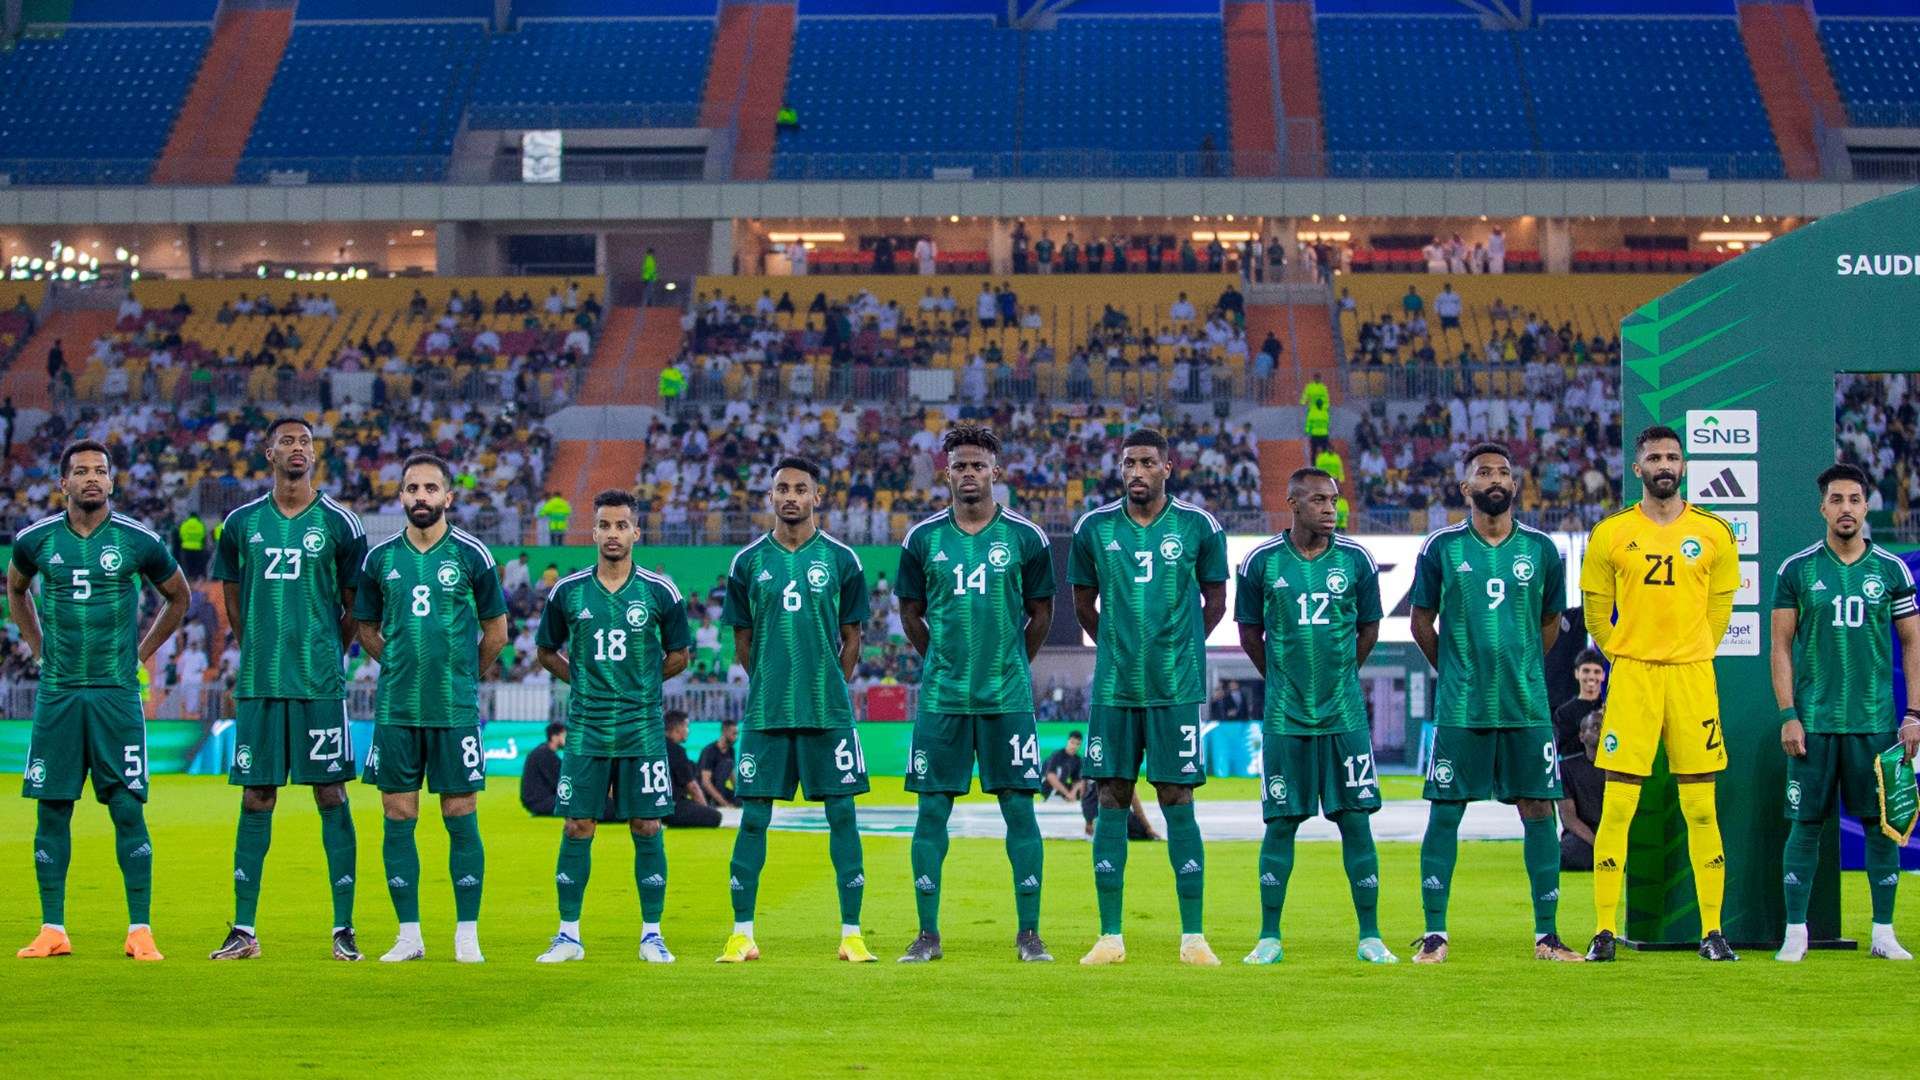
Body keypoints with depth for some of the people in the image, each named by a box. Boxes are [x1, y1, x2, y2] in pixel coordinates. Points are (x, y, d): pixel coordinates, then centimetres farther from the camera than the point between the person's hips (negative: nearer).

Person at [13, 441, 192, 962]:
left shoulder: (139, 541, -2)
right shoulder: (36, 539, 3)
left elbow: (178, 596, 14)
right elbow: (16, 589, 24)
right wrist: (39, 647, 15)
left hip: (117, 692, -2)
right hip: (57, 691, 2)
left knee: (128, 809, -5)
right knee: (52, 809, 2)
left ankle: (140, 930, -1)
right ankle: (52, 930, 9)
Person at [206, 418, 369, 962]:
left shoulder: (339, 523, 1)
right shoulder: (241, 523, 8)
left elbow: (355, 604, 8)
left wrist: (327, 654, 7)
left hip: (320, 685, -2)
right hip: (258, 683, 2)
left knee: (331, 797, -1)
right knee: (256, 800, 5)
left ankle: (344, 929, 3)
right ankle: (243, 931, 9)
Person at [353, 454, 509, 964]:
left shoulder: (471, 554, -1)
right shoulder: (380, 557, 5)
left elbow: (496, 631, 9)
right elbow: (366, 627, 17)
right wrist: (403, 667, 10)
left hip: (456, 709, -2)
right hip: (395, 707, 2)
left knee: (460, 817, 0)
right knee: (398, 817, 3)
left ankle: (467, 934, 7)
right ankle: (409, 935, 10)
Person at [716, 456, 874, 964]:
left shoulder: (841, 560, 3)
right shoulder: (748, 562, 5)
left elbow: (851, 638, 9)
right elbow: (743, 640, 12)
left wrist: (829, 690, 6)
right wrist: (770, 687, 8)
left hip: (829, 711, -1)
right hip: (765, 711, 1)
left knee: (842, 813, 0)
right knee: (754, 817, 0)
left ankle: (851, 933, 6)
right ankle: (742, 933, 7)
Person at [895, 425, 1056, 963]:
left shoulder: (1025, 538, 1)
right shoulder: (923, 539, 4)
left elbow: (1041, 614, 12)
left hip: (1009, 697, -1)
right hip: (940, 697, 1)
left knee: (1019, 807, -1)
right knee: (932, 809, 1)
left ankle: (1029, 933, 6)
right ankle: (927, 933, 8)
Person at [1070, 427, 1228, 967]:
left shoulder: (1199, 527, 0)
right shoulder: (1094, 528, 4)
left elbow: (1216, 600, 11)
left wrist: (1177, 649, 10)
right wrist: (1116, 647, 12)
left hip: (1176, 689, -2)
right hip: (1113, 688, 2)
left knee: (1177, 803, -3)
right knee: (1111, 804, 2)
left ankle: (1193, 937, 2)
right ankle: (1110, 937, 7)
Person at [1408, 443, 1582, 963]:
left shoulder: (1541, 549, 5)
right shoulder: (1441, 548, 1)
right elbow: (1422, 622, 10)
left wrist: (1521, 671, 12)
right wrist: (1456, 672, 9)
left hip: (1527, 706, 2)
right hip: (1460, 708, -1)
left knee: (1538, 811, 1)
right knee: (1444, 813, -1)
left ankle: (1546, 934, 8)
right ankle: (1434, 934, 5)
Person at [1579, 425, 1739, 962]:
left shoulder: (1714, 533, 5)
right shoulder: (1611, 534, 3)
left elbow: (1719, 609, 15)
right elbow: (1595, 611, 12)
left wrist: (1689, 658, 13)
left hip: (1693, 678, 1)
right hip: (1631, 677, -1)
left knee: (1701, 809, 2)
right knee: (1617, 807, -4)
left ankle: (1712, 931, 8)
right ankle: (1605, 929, 1)